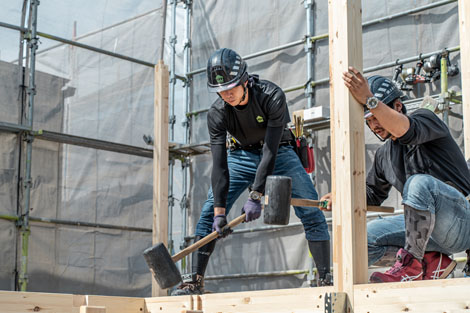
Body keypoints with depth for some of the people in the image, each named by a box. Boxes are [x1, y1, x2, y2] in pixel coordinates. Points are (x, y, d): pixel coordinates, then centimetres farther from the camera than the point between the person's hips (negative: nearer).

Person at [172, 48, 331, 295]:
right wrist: (220, 210, -30)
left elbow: (270, 151, -32)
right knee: (209, 212, -11)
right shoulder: (217, 113, -22)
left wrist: (256, 196, -38)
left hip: (278, 153, -2)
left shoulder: (272, 96, -30)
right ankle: (194, 281, -5)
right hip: (241, 156, 2)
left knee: (311, 211, -15)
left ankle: (326, 279, -9)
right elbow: (219, 166, -23)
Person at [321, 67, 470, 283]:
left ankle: (411, 265, -27)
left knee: (420, 182, -35)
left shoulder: (425, 119, -5)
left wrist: (370, 101, -44)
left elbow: (408, 130, -30)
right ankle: (433, 260, -5)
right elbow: (371, 194, 27)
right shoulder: (384, 155, 17)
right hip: (423, 224, 8)